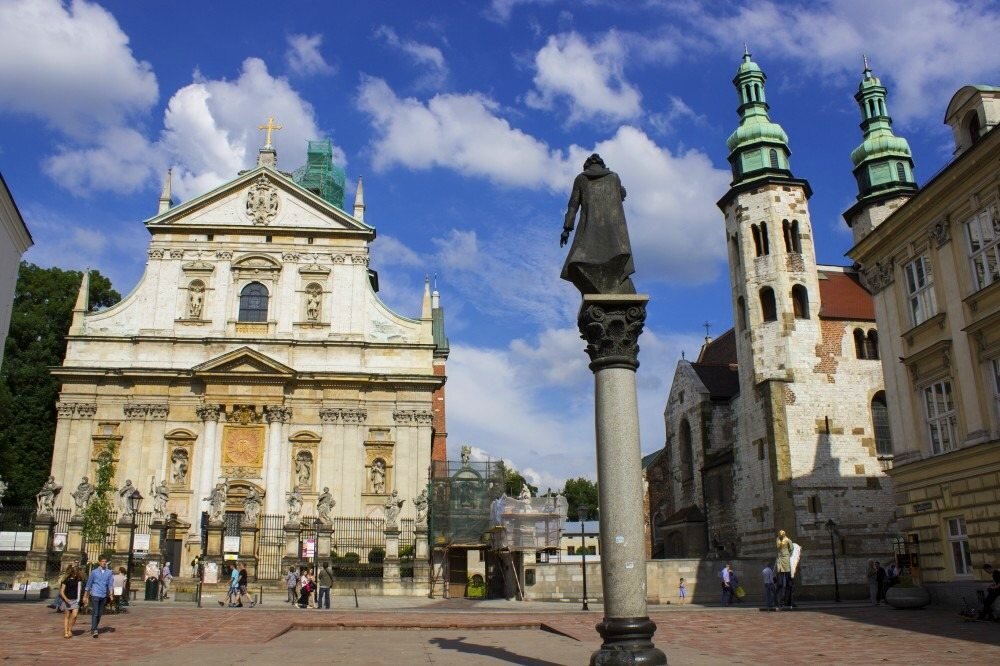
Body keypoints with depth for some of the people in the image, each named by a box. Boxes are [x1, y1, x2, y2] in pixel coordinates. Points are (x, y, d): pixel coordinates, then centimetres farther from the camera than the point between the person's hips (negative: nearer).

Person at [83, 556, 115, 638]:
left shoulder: (109, 572, 5)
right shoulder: (94, 572, 1)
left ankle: (94, 628, 23)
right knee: (95, 613, -10)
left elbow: (110, 584, 3)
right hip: (95, 595, -3)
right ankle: (94, 630, -10)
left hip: (104, 596, 3)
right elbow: (88, 584, 7)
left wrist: (111, 594, -10)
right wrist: (85, 596, 7)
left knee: (100, 613, 9)